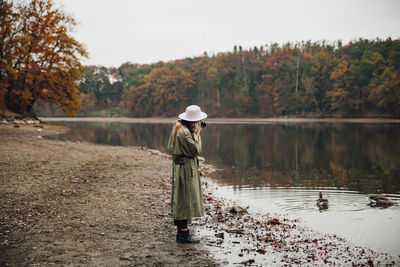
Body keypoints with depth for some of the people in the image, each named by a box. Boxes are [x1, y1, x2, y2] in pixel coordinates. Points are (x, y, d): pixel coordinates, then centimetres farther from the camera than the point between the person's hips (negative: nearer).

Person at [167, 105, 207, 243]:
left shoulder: (179, 127, 10)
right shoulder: (184, 132, -21)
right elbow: (196, 150, -20)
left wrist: (195, 133, 12)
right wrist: (196, 134, -8)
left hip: (180, 167, 11)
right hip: (186, 168, -11)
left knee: (181, 201, 15)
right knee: (185, 200, -5)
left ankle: (181, 232, 23)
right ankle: (183, 234, 0)